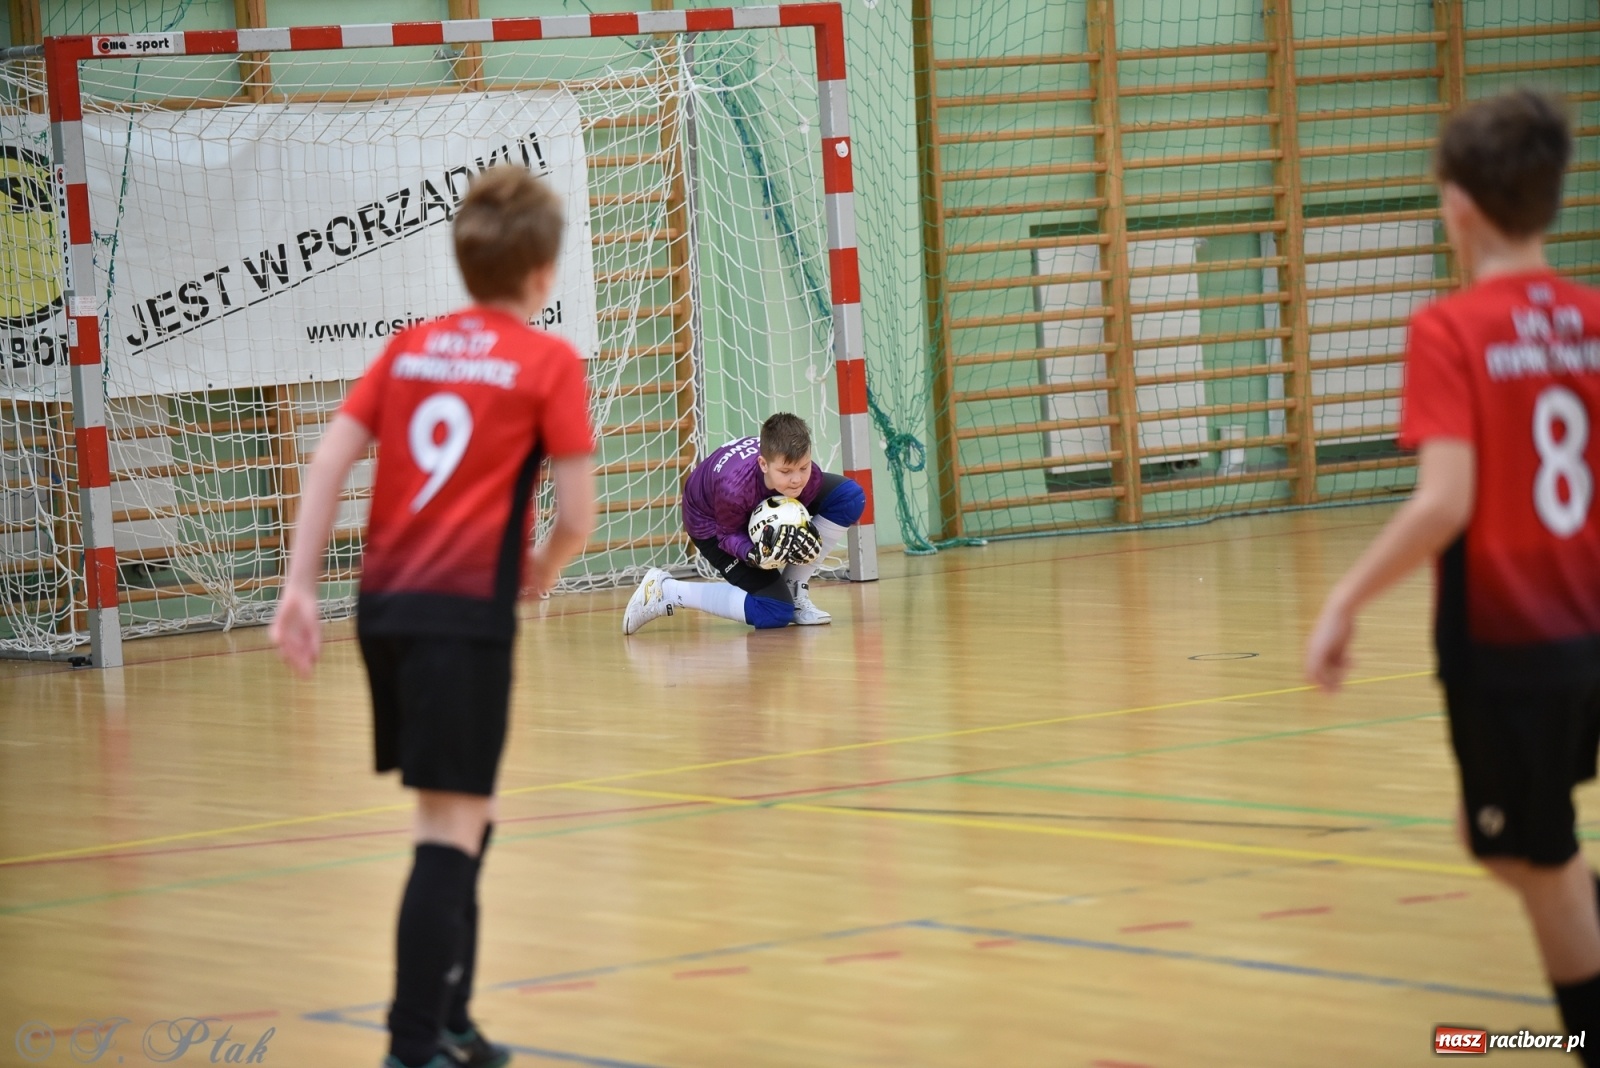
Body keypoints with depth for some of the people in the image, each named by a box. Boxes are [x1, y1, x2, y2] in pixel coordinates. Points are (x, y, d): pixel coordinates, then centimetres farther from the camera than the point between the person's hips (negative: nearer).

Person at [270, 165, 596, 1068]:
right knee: (451, 832, -6)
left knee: (467, 820, 20)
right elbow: (578, 515, -6)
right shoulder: (549, 362, -2)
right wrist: (540, 577, 14)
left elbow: (331, 461, 5)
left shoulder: (410, 348, 14)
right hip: (468, 611, -7)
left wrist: (301, 589, 4)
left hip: (385, 604, 7)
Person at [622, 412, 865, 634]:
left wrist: (805, 538, -34)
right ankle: (666, 591, -2)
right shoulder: (734, 488, -45)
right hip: (712, 521, -6)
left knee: (849, 496, -14)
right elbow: (729, 534, -25)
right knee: (774, 613, -17)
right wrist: (754, 555, -46)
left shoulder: (810, 477, -32)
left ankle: (794, 590, 0)